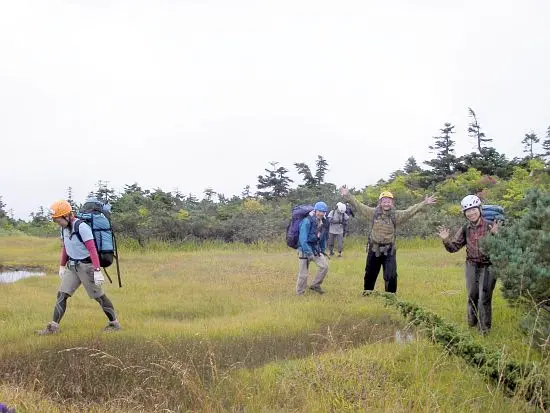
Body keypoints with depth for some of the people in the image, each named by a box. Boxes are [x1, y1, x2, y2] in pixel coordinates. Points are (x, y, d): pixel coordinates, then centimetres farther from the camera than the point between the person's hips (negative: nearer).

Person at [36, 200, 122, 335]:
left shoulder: (82, 227, -20)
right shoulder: (64, 228, 6)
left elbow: (92, 250, -22)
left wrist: (97, 271, -26)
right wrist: (62, 266, 26)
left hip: (86, 265, -8)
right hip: (72, 266, 8)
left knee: (99, 296, 2)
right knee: (61, 294, 0)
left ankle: (114, 323, 15)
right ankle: (53, 327, 3)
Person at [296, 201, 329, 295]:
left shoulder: (323, 222, 3)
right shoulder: (307, 221, -19)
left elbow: (323, 237, 18)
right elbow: (303, 239, -23)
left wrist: (322, 250, 17)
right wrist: (309, 253, -26)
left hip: (316, 249, 6)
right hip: (305, 249, -6)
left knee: (324, 266, -11)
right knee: (303, 274, -3)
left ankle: (315, 285, 7)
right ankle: (299, 293, 13)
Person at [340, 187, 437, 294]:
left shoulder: (396, 215, -3)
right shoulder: (374, 213, 0)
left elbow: (410, 211, -11)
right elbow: (359, 206, 2)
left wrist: (424, 203, -21)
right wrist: (348, 195, -1)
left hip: (389, 250, -1)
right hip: (374, 249, 1)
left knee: (391, 275, -5)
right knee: (370, 273, 16)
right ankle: (367, 292, 36)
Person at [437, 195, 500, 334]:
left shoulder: (489, 226, -12)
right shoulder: (465, 230, 2)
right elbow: (454, 247, 7)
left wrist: (495, 235, -39)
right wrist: (446, 239, -13)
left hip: (488, 266, -5)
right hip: (472, 265, 5)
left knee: (484, 298, -4)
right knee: (472, 296, 16)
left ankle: (484, 328, 8)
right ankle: (472, 322, 34)